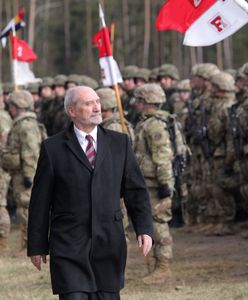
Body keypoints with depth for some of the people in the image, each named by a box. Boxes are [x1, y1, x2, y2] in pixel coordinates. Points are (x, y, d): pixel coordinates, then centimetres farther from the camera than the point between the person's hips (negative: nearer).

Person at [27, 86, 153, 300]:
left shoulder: (120, 143, 9)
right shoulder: (53, 148, 2)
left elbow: (136, 190, 11)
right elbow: (40, 201, 4)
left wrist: (145, 228, -2)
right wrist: (37, 246, 3)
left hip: (109, 244, 3)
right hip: (69, 247, -3)